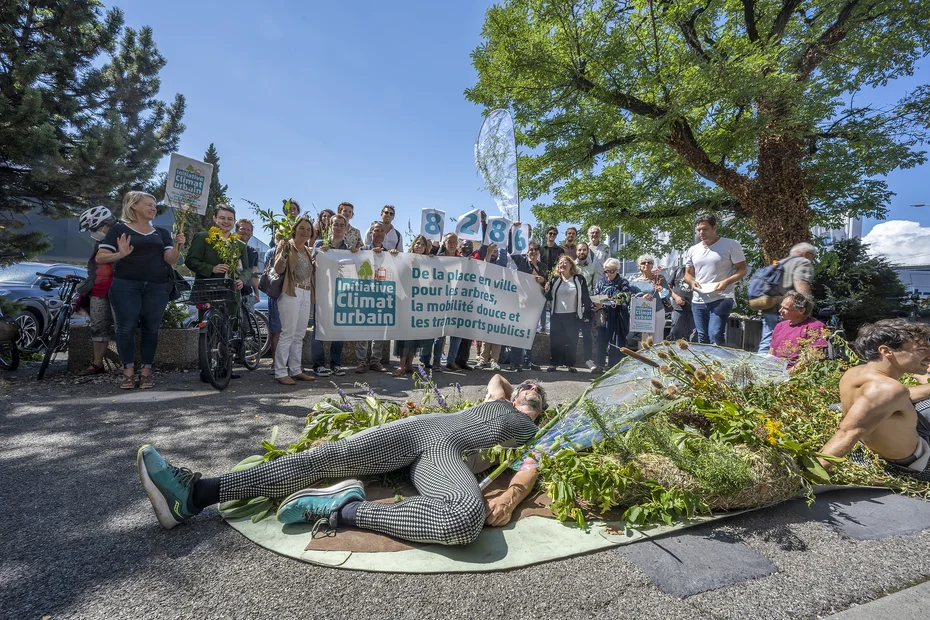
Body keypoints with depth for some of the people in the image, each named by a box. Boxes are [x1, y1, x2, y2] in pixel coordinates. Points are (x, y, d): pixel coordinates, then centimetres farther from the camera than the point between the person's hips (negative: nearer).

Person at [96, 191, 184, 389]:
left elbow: (170, 260, 3)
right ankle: (128, 371, 4)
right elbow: (100, 257, -1)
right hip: (125, 286, -3)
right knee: (126, 327, -5)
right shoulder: (119, 229, 5)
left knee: (151, 329, 2)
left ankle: (146, 371, 9)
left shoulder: (162, 233, 15)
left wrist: (177, 246, -16)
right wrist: (121, 254, -20)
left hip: (156, 288, 3)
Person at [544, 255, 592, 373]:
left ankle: (570, 364, 15)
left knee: (572, 341, 4)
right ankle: (553, 364, 12)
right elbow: (549, 298, 11)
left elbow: (585, 297, 1)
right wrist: (547, 291, -10)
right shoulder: (554, 280, 7)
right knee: (555, 340, 3)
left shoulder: (579, 279, 0)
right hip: (557, 315, 2)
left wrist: (586, 313, -3)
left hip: (573, 315, -1)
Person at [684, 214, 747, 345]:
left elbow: (742, 270, -2)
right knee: (702, 339, 9)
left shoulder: (731, 245, -1)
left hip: (721, 299, -5)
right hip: (698, 301, 5)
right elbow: (688, 273, 20)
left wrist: (726, 282, -19)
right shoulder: (693, 250, 13)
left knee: (715, 335, -19)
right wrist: (692, 281, -4)